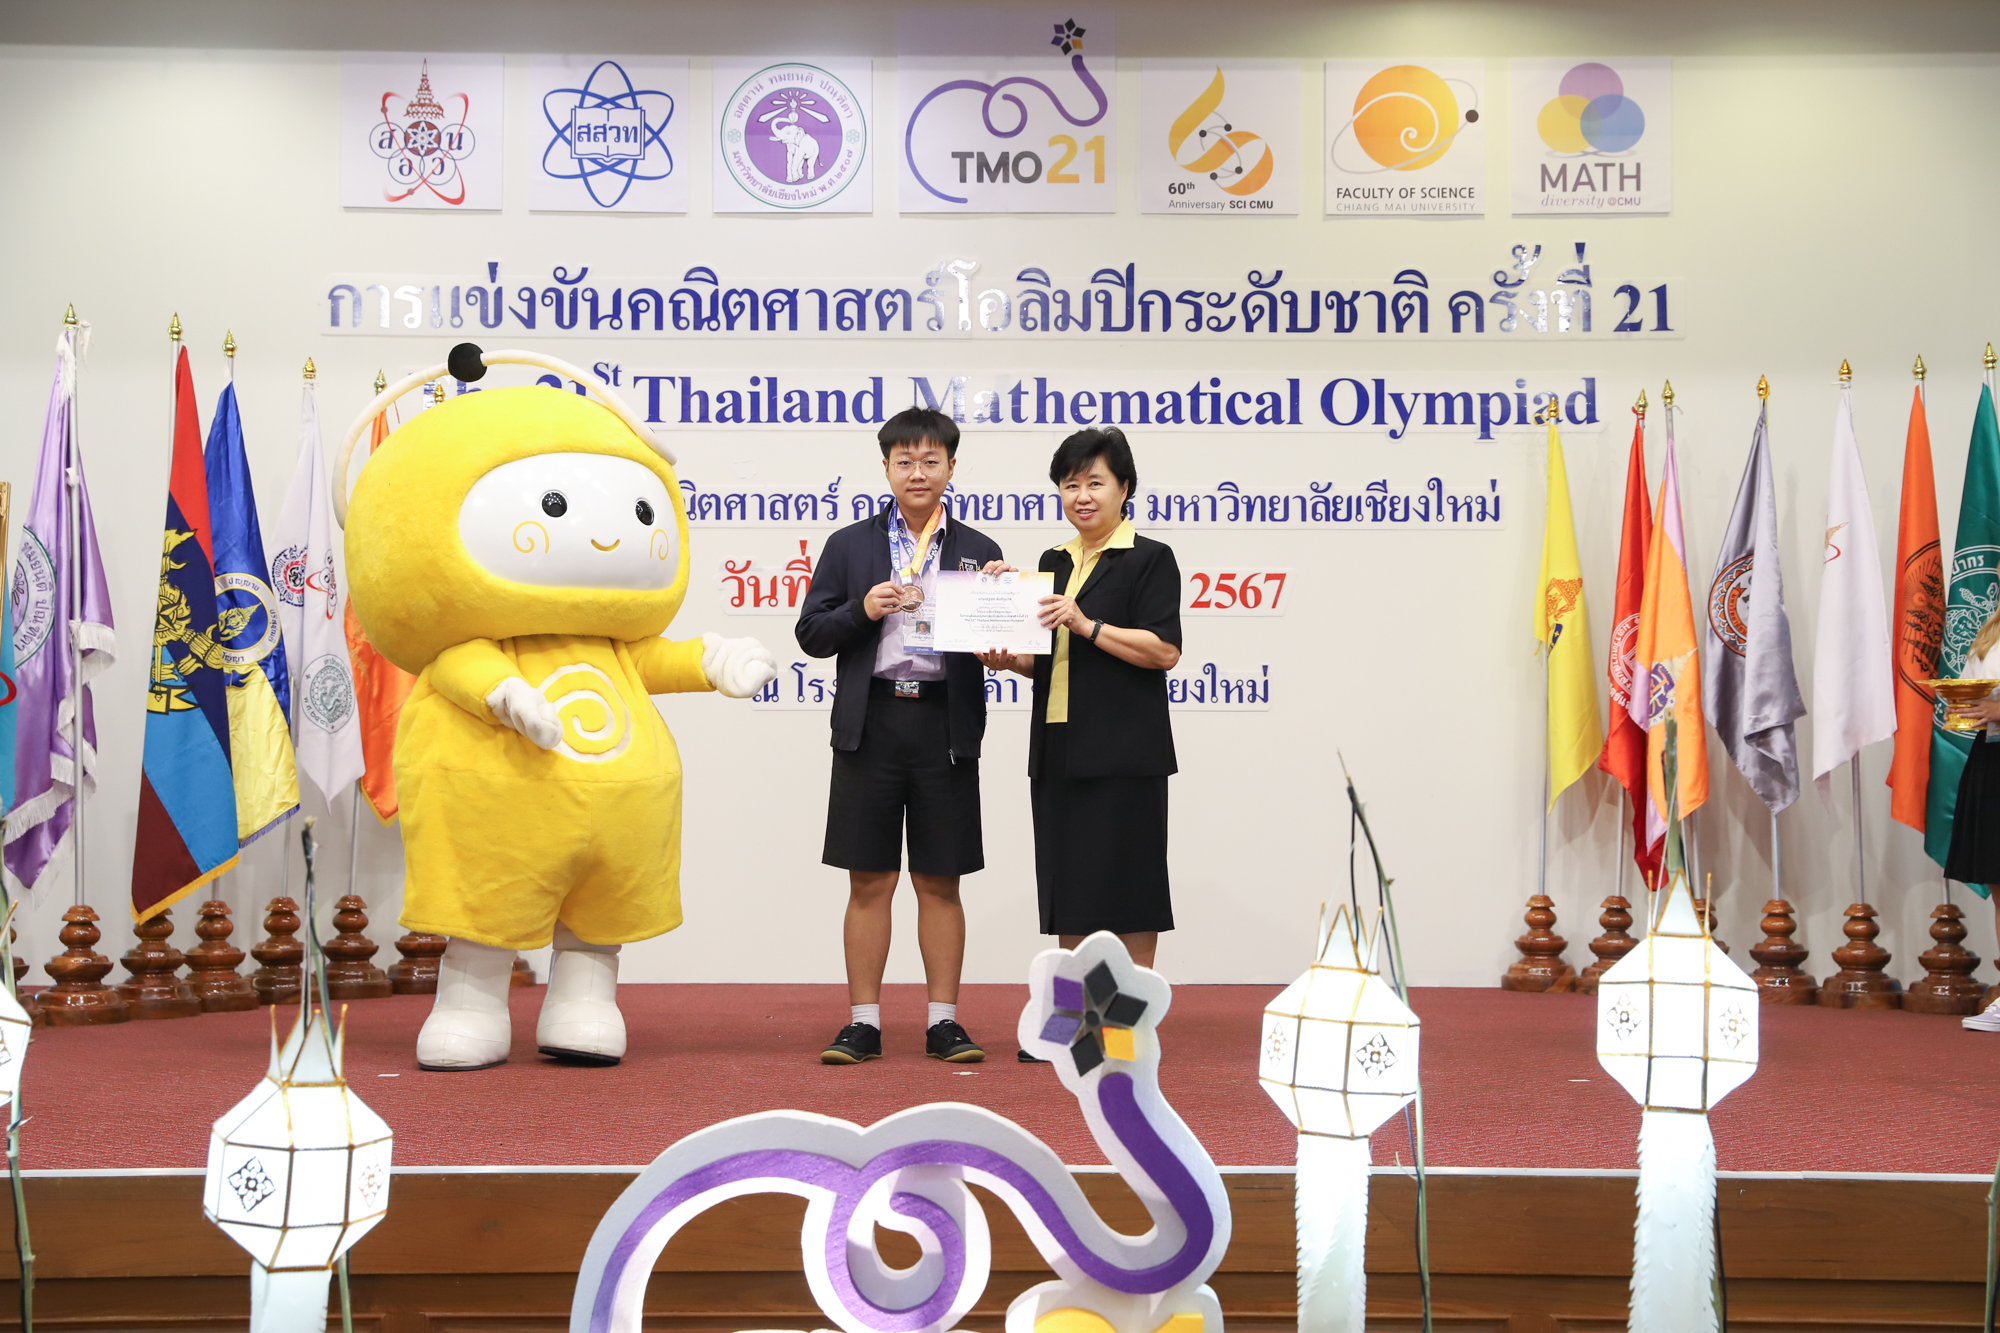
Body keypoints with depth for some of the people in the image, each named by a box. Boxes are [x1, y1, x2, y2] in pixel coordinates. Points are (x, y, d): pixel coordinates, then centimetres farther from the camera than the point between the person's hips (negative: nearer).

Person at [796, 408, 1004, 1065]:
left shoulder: (979, 552, 10)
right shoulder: (849, 546, 9)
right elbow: (811, 634, 5)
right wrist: (863, 610, -11)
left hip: (945, 728, 0)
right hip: (872, 723, 0)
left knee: (939, 882, 5)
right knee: (869, 882, 3)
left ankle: (944, 1022, 11)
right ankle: (863, 1022, 10)